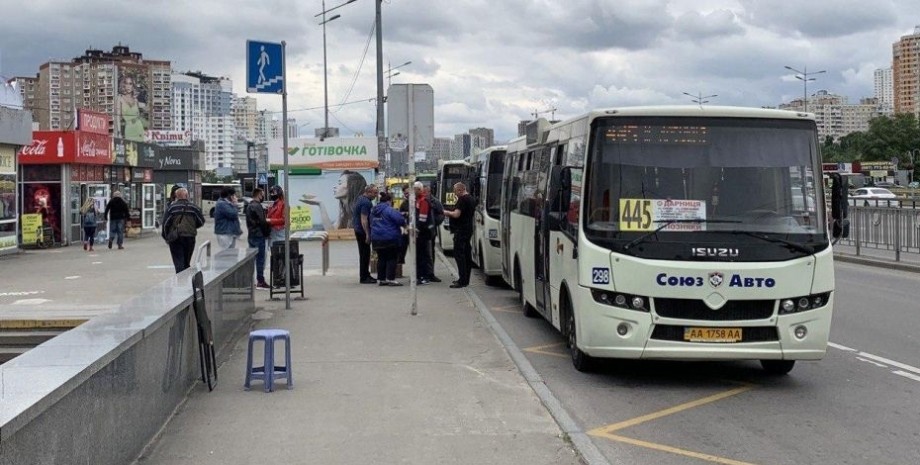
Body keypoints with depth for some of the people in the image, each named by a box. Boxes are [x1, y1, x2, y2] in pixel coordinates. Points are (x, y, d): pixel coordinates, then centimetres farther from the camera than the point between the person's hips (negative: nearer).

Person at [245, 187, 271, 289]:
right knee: (260, 259, -5)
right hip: (259, 235, -10)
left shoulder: (249, 206, 15)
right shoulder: (257, 206, -16)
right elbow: (262, 222, -18)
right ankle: (260, 281, -3)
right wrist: (268, 231, -7)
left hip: (251, 235, 10)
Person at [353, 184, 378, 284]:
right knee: (365, 254, -5)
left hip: (358, 230, 10)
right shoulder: (366, 202, -19)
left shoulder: (360, 199, 13)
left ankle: (366, 275, 22)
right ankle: (364, 277, -2)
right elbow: (364, 219, -23)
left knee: (364, 254, 15)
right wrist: (367, 234, -22)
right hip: (363, 231, -10)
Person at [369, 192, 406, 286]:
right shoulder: (389, 209, -14)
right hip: (390, 238, -7)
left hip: (376, 238, 7)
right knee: (391, 258, 0)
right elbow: (400, 219, -22)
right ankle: (391, 279, -3)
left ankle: (381, 279, 14)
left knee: (381, 258, 13)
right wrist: (404, 224, -2)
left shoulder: (373, 211, 12)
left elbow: (371, 224, 19)